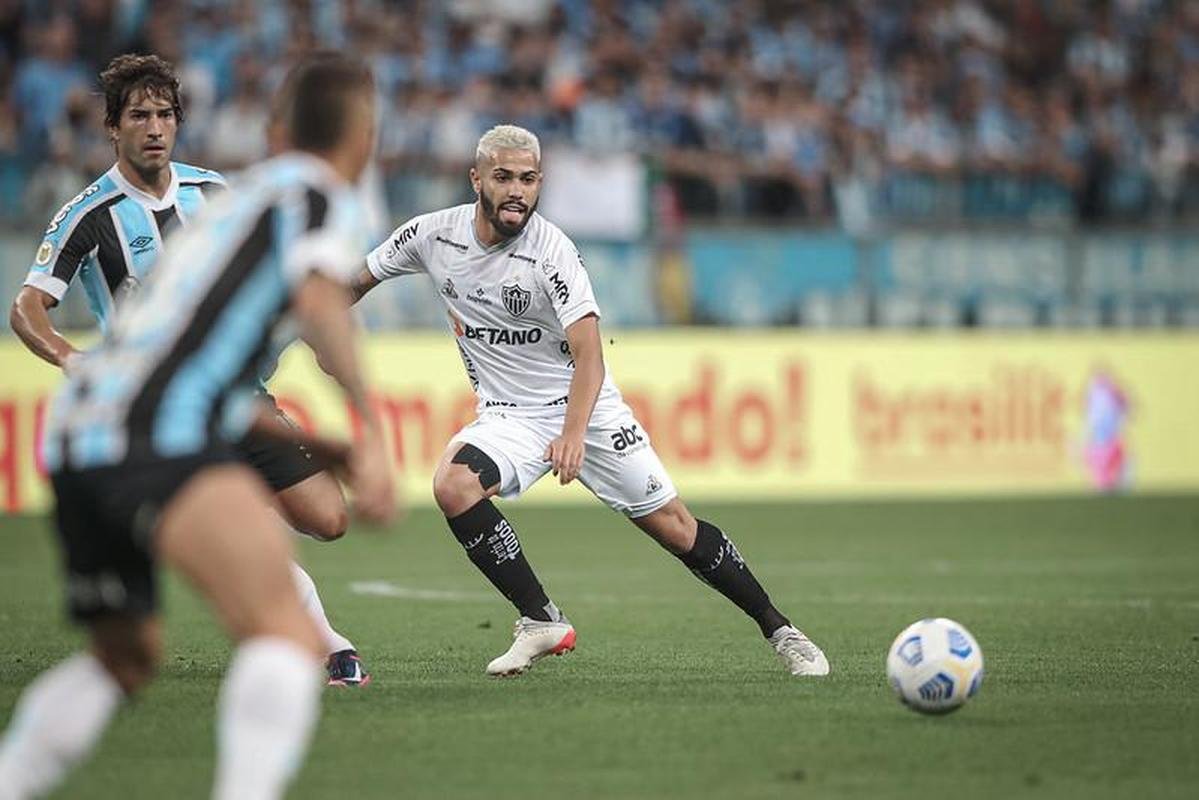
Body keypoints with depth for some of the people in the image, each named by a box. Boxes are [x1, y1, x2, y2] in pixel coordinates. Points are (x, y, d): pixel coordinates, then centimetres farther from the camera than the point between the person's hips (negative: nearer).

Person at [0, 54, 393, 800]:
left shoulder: (236, 201, 32)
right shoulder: (320, 193, 7)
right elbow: (319, 298, -15)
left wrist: (329, 450, 36)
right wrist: (370, 434, -20)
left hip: (76, 436, 9)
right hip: (159, 438, -9)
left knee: (126, 658, 29)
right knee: (290, 636, -24)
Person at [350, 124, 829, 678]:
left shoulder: (551, 250, -20)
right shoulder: (431, 236, -8)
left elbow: (588, 353, -28)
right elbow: (356, 284, 11)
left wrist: (574, 432, -42)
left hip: (584, 407, -3)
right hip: (508, 416, 3)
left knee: (673, 526, -3)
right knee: (452, 483, -27)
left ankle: (779, 631, 13)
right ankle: (541, 622, -15)